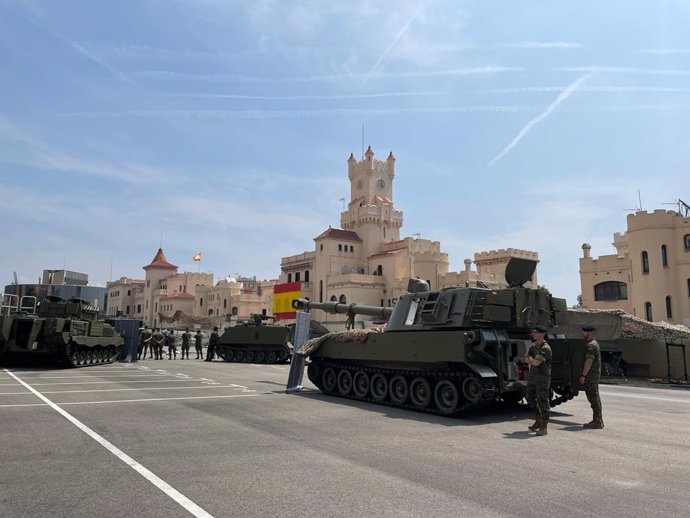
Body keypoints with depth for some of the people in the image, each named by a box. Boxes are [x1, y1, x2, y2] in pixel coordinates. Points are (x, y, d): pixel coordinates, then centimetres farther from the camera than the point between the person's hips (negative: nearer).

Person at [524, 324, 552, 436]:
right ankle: (538, 421, 34)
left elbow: (536, 363, -23)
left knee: (543, 402, -4)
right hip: (532, 377, 9)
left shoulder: (546, 348, -16)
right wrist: (533, 360, -10)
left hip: (542, 379, -9)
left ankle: (544, 428, 2)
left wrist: (530, 359, -3)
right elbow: (526, 360, 9)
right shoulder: (533, 346, 12)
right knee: (530, 399, 17)